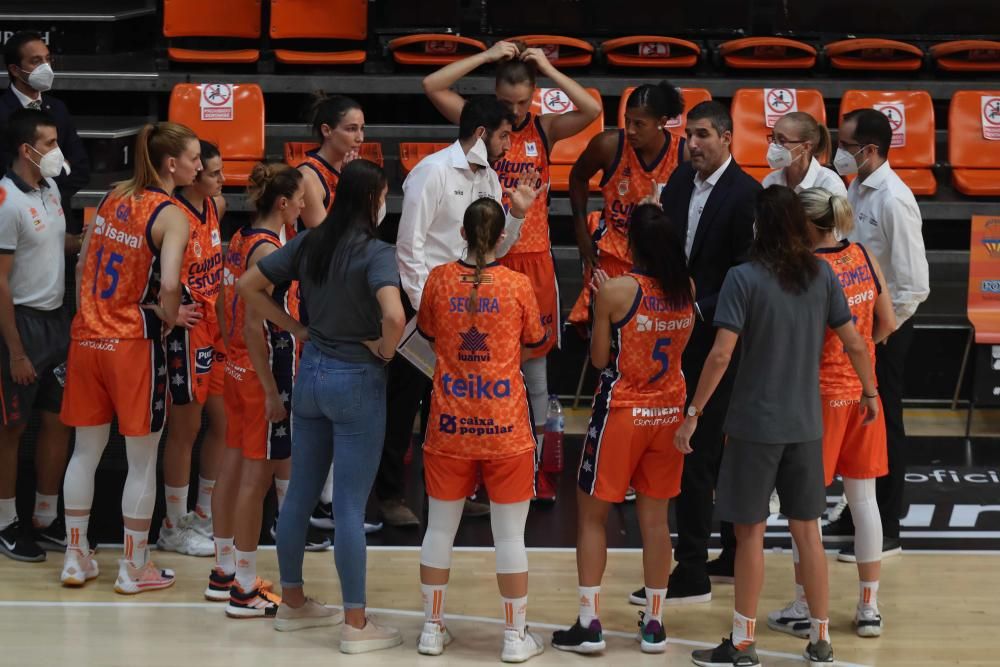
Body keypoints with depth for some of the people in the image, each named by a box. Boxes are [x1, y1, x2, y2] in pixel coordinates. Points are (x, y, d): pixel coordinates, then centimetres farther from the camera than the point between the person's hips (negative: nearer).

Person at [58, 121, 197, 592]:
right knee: (142, 461, 6)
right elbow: (169, 285, -25)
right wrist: (169, 319, -6)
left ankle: (76, 558, 22)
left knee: (86, 451, 15)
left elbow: (83, 263, 13)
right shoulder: (171, 215, -13)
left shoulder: (114, 197, 7)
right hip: (135, 343, -6)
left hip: (88, 337, 6)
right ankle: (134, 568, 12)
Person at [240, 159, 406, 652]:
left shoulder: (309, 244, 2)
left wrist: (297, 330, 9)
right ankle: (356, 624, 7)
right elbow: (394, 317, -34)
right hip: (357, 380, -6)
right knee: (350, 506, -1)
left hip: (311, 373, 6)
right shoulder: (377, 253, -17)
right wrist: (385, 349, -13)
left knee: (300, 495, 15)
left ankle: (293, 603, 28)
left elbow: (248, 286, 8)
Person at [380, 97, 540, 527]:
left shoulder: (489, 179, 10)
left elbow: (494, 249, 13)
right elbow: (409, 245, -16)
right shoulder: (433, 172, -14)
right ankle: (389, 494, 9)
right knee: (404, 399, 0)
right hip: (420, 301, -7)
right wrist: (423, 306, -18)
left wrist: (517, 213, -4)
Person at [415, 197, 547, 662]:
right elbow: (534, 345, 5)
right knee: (510, 536, 6)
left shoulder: (439, 280, -4)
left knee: (439, 529, 14)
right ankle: (515, 636, 12)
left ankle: (432, 628, 22)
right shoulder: (518, 285, -9)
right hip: (505, 429, -2)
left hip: (450, 426, 2)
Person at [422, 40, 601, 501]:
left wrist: (548, 69, -11)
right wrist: (488, 56, -13)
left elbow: (591, 110, -14)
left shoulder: (545, 129, 1)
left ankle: (540, 464, 15)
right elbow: (432, 86, -12)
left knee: (533, 357, 7)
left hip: (532, 258, 1)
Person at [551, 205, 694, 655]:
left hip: (621, 412, -5)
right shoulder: (686, 291, -1)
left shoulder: (616, 291, -17)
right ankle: (653, 624, 16)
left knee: (591, 515, 8)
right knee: (655, 518, 11)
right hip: (668, 413, 5)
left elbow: (599, 359, -9)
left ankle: (589, 624, 6)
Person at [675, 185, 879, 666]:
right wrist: (869, 392, 22)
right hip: (805, 424, 4)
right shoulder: (822, 275, 1)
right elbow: (854, 343, 6)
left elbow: (721, 355, -17)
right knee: (807, 530, 13)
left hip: (755, 424, -4)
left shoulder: (744, 278, -12)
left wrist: (693, 413, -11)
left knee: (751, 532, 5)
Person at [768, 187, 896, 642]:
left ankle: (804, 609, 10)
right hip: (862, 389, 6)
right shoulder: (863, 258, 0)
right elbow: (887, 323, 8)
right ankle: (869, 608, 17)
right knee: (864, 498, 11)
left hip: (820, 393, -6)